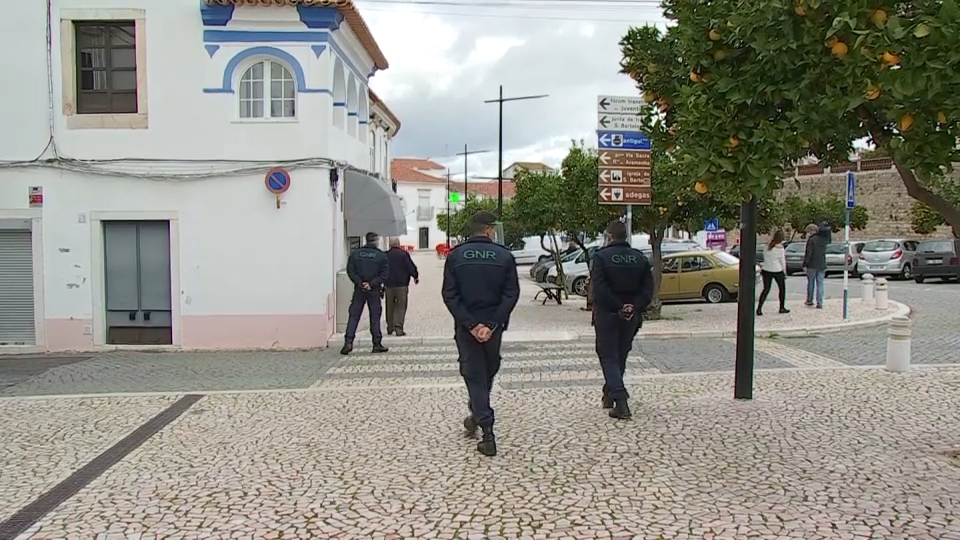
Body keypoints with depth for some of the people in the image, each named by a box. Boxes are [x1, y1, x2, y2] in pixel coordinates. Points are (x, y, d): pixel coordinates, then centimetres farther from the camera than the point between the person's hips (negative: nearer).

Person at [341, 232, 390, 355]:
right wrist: (372, 284, -11)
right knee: (375, 317, 6)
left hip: (359, 290, 1)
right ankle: (377, 344, 9)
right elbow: (384, 273, -9)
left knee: (353, 316, 4)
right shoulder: (381, 255, -2)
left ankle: (348, 342, -5)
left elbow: (350, 271, -3)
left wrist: (360, 283, -6)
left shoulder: (355, 253, 3)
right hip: (374, 291, -1)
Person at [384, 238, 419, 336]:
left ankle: (390, 328, 20)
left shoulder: (385, 255, 2)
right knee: (400, 307, 0)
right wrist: (416, 276, 12)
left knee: (390, 307, 14)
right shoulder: (403, 254, -7)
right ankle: (398, 328, -8)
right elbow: (411, 267, -6)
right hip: (402, 285, -3)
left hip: (389, 285, 3)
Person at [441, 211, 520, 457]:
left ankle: (487, 432, -1)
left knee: (474, 375, 5)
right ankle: (477, 416, 36)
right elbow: (511, 294, -10)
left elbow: (450, 295, -9)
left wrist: (471, 323, -11)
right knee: (488, 372, 22)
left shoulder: (455, 256, -2)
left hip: (466, 326, -1)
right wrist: (491, 324, -12)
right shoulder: (504, 256, -3)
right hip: (493, 325, 1)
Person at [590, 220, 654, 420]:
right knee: (620, 356, 18)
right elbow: (648, 289, 0)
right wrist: (633, 307, -6)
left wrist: (617, 306, -14)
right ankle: (610, 394, 31)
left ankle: (620, 399, -15)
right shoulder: (640, 258, 6)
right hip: (631, 316, 5)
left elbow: (599, 290, -19)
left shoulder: (600, 257, -10)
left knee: (609, 357, 0)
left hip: (607, 314, -5)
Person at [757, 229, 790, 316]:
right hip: (777, 271, -4)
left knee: (766, 289, 8)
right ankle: (782, 308, 23)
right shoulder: (780, 248, -13)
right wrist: (784, 272, 3)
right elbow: (782, 261, -6)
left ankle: (759, 308, -4)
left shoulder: (766, 246, 0)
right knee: (782, 288, 16)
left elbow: (765, 257, 5)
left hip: (766, 270, 4)